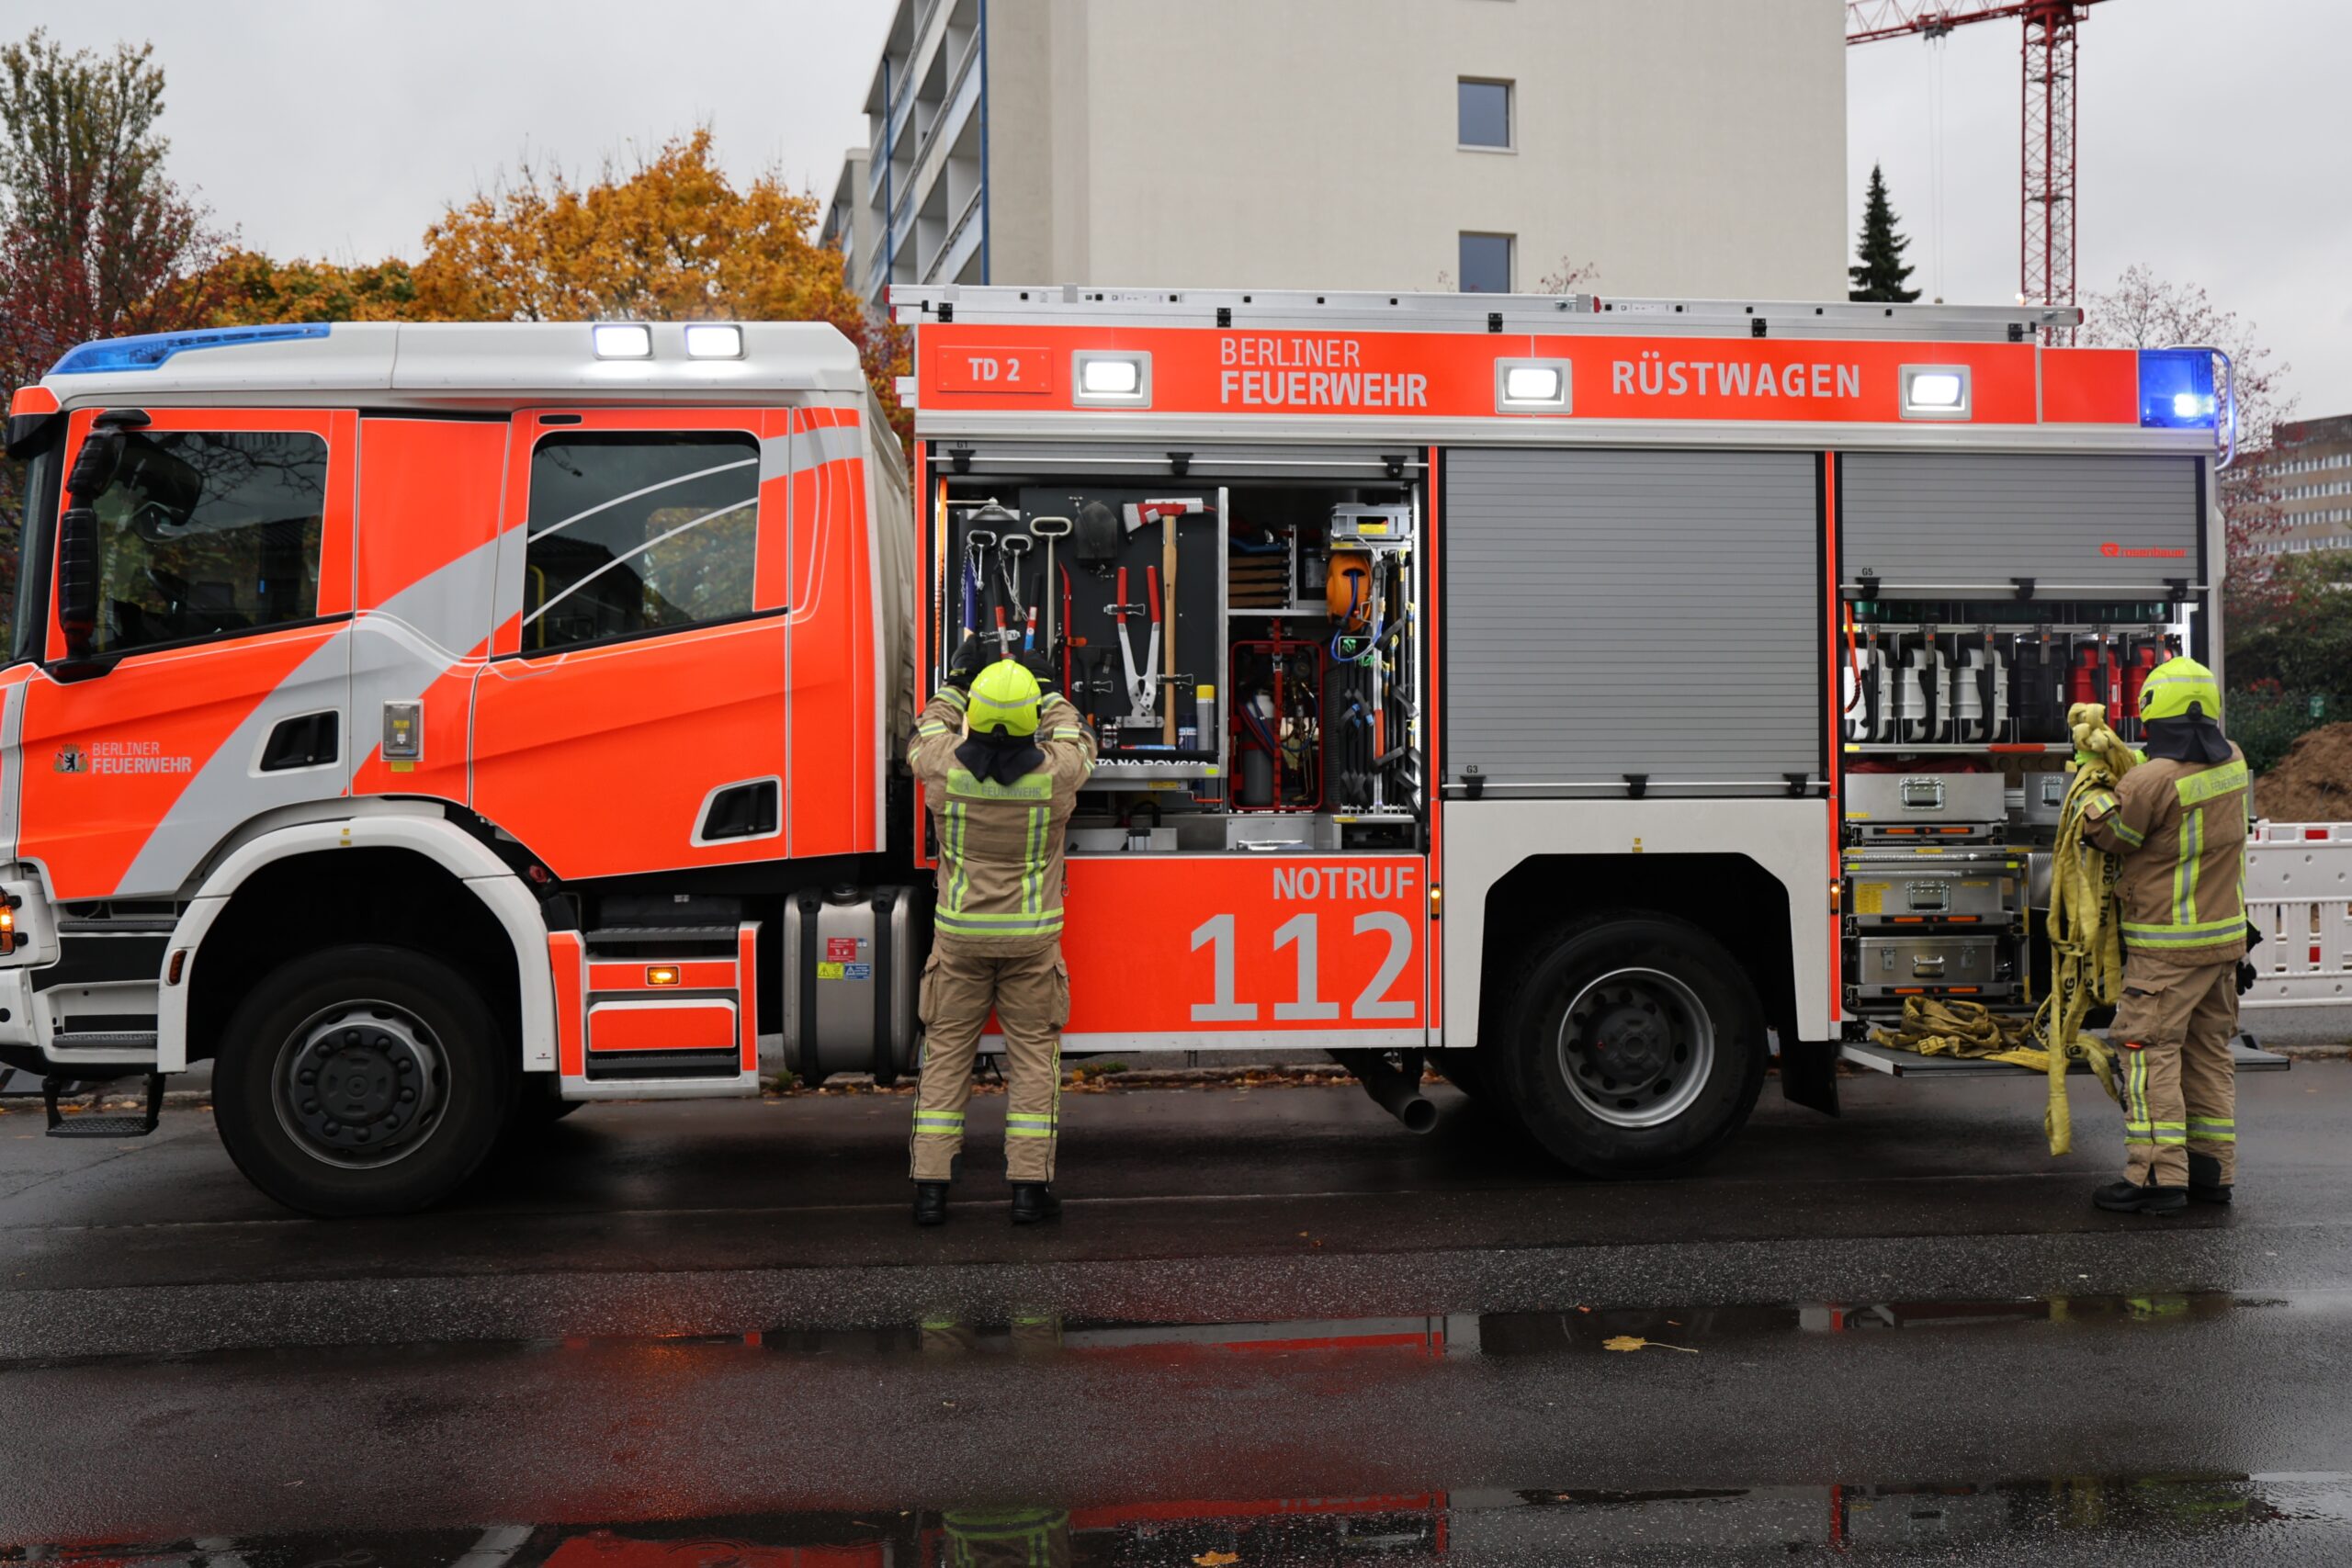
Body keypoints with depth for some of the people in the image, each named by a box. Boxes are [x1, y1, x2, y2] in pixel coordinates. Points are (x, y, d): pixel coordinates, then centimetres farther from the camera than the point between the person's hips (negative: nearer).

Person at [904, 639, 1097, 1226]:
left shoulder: (944, 767, -10)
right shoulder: (1055, 771, -11)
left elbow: (926, 734, 16)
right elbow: (1077, 738, 14)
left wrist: (955, 682, 28)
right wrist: (1046, 692, 27)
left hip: (960, 936, 1)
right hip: (1031, 937, -1)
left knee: (946, 1053, 8)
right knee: (1032, 1055, 7)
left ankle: (930, 1186, 7)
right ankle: (1030, 1187, 5)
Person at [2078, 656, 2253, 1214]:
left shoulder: (2153, 780, -21)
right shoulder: (2232, 764, 3)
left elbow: (2110, 834, -6)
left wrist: (2093, 787, 10)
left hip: (2167, 946, -8)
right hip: (2225, 937, 8)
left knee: (2148, 1050, -4)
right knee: (2209, 1051, 15)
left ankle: (2158, 1177, -6)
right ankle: (2212, 1170, 21)